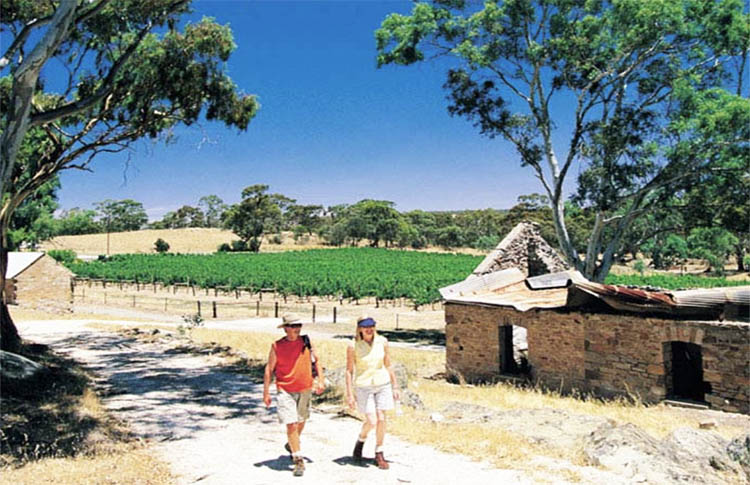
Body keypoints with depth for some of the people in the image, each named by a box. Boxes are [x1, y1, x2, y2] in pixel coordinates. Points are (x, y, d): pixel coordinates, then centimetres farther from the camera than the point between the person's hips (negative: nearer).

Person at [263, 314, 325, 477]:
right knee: (291, 425, -11)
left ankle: (291, 445, 48)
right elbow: (269, 369, -1)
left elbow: (316, 361, 9)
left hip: (305, 390, 4)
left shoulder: (307, 342, -1)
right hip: (285, 391, -3)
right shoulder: (276, 346, -7)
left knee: (301, 421, 20)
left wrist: (321, 379, -1)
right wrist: (266, 393, -2)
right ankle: (298, 461, -1)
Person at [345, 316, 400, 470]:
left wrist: (395, 387, 6)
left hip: (383, 384, 3)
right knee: (371, 421, -6)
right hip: (363, 386, -2)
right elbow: (349, 371, -6)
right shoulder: (353, 346, -11)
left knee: (381, 419, 0)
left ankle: (379, 454, 18)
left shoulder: (382, 342, -3)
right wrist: (350, 394, -9)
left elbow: (388, 366, 5)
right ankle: (360, 442, 26)